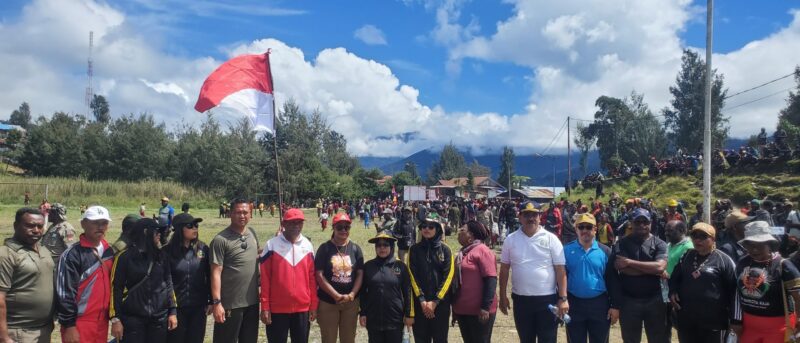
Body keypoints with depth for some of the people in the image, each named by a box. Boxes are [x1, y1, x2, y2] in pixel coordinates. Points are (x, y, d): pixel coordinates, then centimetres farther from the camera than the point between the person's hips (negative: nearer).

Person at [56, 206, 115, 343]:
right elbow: (64, 292, -13)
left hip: (102, 321, 6)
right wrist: (69, 325, -14)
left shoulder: (109, 252, 8)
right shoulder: (72, 254, -11)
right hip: (79, 323, -6)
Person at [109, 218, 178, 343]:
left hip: (159, 317, 4)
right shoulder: (125, 257, -5)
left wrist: (172, 311, 8)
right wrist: (115, 318, -9)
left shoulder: (161, 255, 9)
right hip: (132, 318, -4)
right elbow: (115, 288, -6)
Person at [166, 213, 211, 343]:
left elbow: (210, 276, 5)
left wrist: (211, 301, 3)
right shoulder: (168, 251, -8)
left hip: (199, 307, 2)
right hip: (176, 307, -2)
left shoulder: (203, 248, 0)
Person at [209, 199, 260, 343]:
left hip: (252, 302, 6)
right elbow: (216, 273, -15)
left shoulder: (252, 233, 6)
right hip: (230, 304, -6)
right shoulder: (221, 240, -13)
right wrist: (216, 302, -18)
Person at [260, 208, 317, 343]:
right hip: (277, 308, -3)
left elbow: (312, 277, 6)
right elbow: (265, 278, -4)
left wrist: (313, 305, 5)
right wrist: (265, 306, -7)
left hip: (302, 307, 3)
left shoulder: (308, 245, 4)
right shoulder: (272, 245, -5)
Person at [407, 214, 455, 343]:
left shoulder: (445, 250, 0)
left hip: (441, 303, -1)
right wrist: (422, 300, -10)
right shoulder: (414, 249, 2)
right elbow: (412, 276, -2)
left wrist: (435, 301, -11)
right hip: (420, 303, 1)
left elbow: (448, 277, -6)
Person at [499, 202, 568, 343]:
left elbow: (561, 270, -6)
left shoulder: (551, 239, -6)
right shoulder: (510, 240, 0)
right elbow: (504, 269, 6)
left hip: (547, 299, -2)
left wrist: (563, 298, -11)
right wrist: (503, 296, 6)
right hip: (520, 299, 2)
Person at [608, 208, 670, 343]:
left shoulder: (659, 244, 0)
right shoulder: (622, 243, -2)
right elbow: (620, 267, -17)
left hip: (654, 300, 0)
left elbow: (660, 266, -17)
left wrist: (630, 262, -16)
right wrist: (652, 269, -15)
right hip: (629, 301, 0)